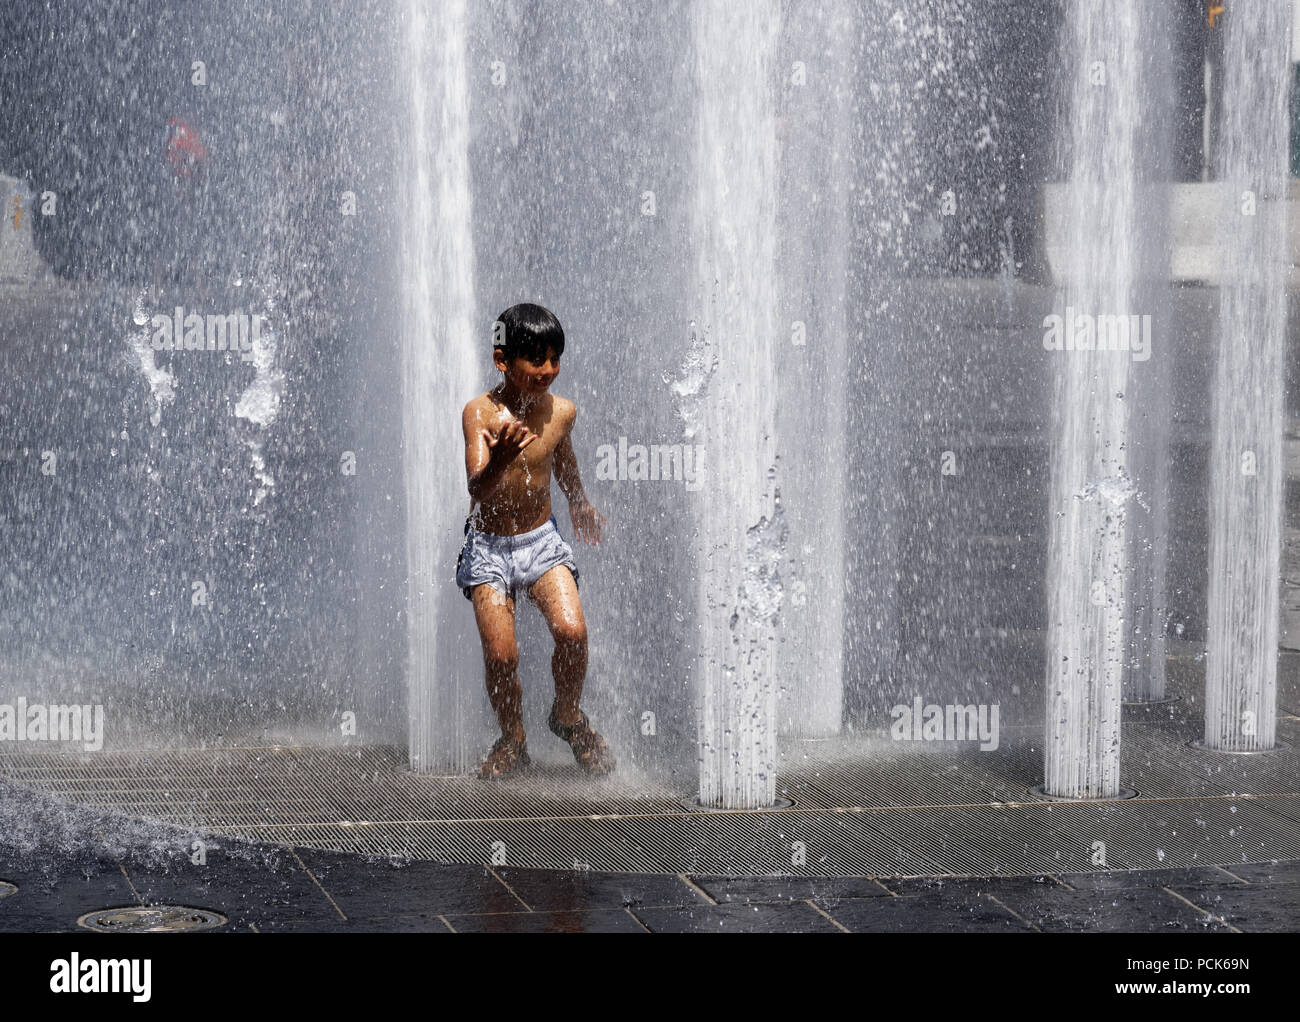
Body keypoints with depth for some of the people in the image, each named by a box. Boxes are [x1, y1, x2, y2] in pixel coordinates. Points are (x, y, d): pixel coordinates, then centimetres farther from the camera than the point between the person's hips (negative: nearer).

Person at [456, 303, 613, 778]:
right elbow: (477, 489, -27)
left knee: (571, 631, -18)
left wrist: (580, 505, 36)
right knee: (500, 654, -11)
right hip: (489, 545, -2)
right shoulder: (480, 413, -17)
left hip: (541, 539, 2)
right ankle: (512, 740, 15)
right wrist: (499, 460, -48)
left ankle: (567, 715, 10)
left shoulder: (561, 411, -4)